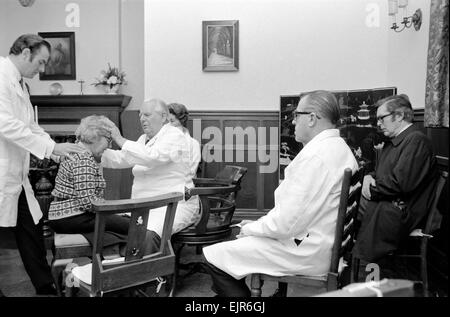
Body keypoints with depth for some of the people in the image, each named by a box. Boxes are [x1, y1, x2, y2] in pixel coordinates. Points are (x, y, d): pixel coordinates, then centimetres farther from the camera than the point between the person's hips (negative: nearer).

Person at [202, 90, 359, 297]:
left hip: (305, 252, -10)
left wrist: (251, 228, -6)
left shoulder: (316, 156, -22)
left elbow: (287, 223, -25)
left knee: (213, 257, -9)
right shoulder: (340, 148, 11)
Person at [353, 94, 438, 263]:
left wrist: (371, 189, -9)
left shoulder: (417, 140, -13)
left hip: (401, 212, -9)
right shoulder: (391, 141, 19)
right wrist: (369, 177, 1)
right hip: (384, 203, 9)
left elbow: (400, 184, -22)